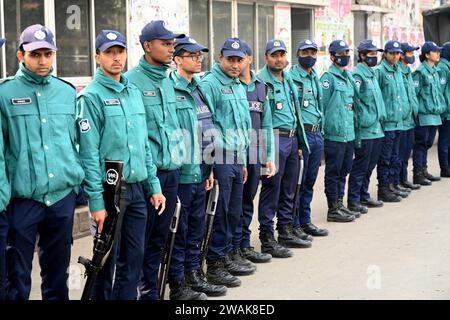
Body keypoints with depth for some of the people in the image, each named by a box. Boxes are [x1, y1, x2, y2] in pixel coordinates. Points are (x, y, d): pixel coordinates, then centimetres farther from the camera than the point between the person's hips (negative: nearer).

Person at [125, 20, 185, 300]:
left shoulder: (168, 82, 13)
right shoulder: (132, 81, -11)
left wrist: (179, 156, 14)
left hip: (172, 171, 7)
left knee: (159, 238, 14)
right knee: (138, 241, 1)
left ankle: (151, 291, 25)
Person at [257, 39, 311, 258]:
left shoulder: (288, 80, 16)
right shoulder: (261, 81, -10)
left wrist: (299, 142, 21)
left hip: (292, 138, 8)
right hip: (275, 139, -8)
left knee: (288, 190, 14)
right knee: (271, 189, -5)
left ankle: (286, 232, 25)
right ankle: (267, 239, 1)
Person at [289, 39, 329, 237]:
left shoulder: (316, 78, 16)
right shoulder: (291, 77, -10)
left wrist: (320, 132, 18)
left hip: (316, 133, 8)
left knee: (309, 182, 14)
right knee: (297, 182, -2)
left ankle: (305, 221, 23)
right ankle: (294, 225, 6)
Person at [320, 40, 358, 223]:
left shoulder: (349, 77, 16)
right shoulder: (328, 78, -10)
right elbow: (321, 105, -12)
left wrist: (355, 128, 18)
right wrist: (323, 131, -13)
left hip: (349, 134, 8)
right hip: (334, 134, -8)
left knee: (344, 170, 15)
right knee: (333, 173, 0)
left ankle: (339, 204, 25)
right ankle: (333, 210, 7)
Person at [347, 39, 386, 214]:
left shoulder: (373, 74, 15)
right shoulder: (357, 75, -13)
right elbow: (354, 103, -17)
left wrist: (382, 116, 18)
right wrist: (357, 129, -18)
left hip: (377, 129, 9)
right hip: (365, 130, -9)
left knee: (370, 165, 15)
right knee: (360, 166, -2)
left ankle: (364, 196, 26)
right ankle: (353, 200, 6)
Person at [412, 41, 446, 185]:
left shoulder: (435, 71, 14)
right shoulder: (420, 72, -12)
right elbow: (413, 92, -14)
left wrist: (442, 106, 17)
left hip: (434, 114, 8)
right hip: (424, 115, -8)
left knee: (427, 143, 14)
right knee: (420, 144, -2)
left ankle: (423, 170, 23)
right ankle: (418, 174, 4)